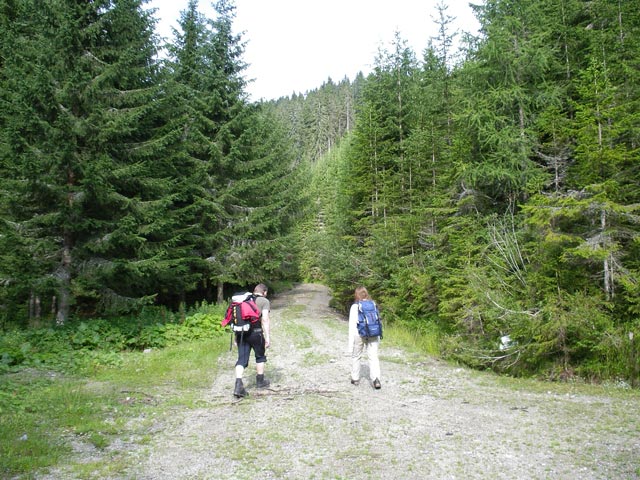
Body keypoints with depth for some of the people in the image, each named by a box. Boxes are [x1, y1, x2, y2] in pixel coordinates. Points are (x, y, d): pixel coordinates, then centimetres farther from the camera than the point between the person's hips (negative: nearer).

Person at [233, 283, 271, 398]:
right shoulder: (264, 301, 2)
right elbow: (265, 319, -9)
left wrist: (237, 337, 18)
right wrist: (267, 337, -9)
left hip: (241, 332, 4)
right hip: (255, 332, -4)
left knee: (242, 359, 4)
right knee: (260, 356, 18)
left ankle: (238, 385, -10)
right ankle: (260, 381, 31)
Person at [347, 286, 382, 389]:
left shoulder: (355, 307, -6)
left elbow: (352, 325, -8)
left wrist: (350, 342, -5)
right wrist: (378, 338, 18)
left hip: (359, 334, -2)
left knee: (356, 356, 16)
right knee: (373, 357, 0)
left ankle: (355, 378, 26)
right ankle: (376, 379, -18)